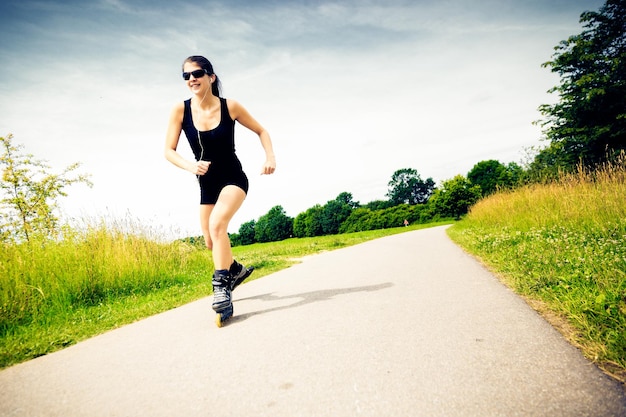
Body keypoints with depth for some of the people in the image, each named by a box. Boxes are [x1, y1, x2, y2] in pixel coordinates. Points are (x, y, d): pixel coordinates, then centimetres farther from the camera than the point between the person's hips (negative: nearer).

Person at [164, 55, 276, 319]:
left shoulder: (230, 107, -12)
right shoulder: (180, 110, -9)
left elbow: (261, 131, 1)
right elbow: (169, 151, -7)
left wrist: (270, 157, -15)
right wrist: (190, 166, -27)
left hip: (234, 179, -4)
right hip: (207, 185, 4)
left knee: (217, 224, -30)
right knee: (211, 241, 12)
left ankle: (221, 287, -21)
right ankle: (237, 269, 41)